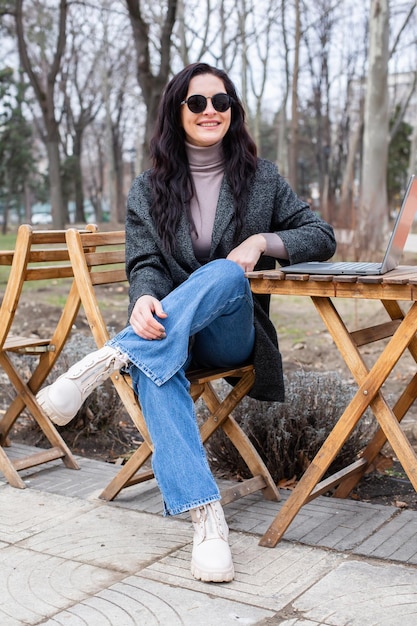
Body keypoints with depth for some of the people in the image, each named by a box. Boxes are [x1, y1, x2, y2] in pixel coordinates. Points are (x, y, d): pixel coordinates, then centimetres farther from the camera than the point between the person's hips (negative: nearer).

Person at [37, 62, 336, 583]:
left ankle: (106, 360, -44)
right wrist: (144, 300, -27)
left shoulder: (262, 180, 9)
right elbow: (144, 264, -2)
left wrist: (263, 240, -11)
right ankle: (207, 520, -45)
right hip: (169, 328, 0)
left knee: (224, 273, -34)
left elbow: (322, 236, 8)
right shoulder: (149, 189, 9)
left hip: (232, 334, 0)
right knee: (153, 368, -37)